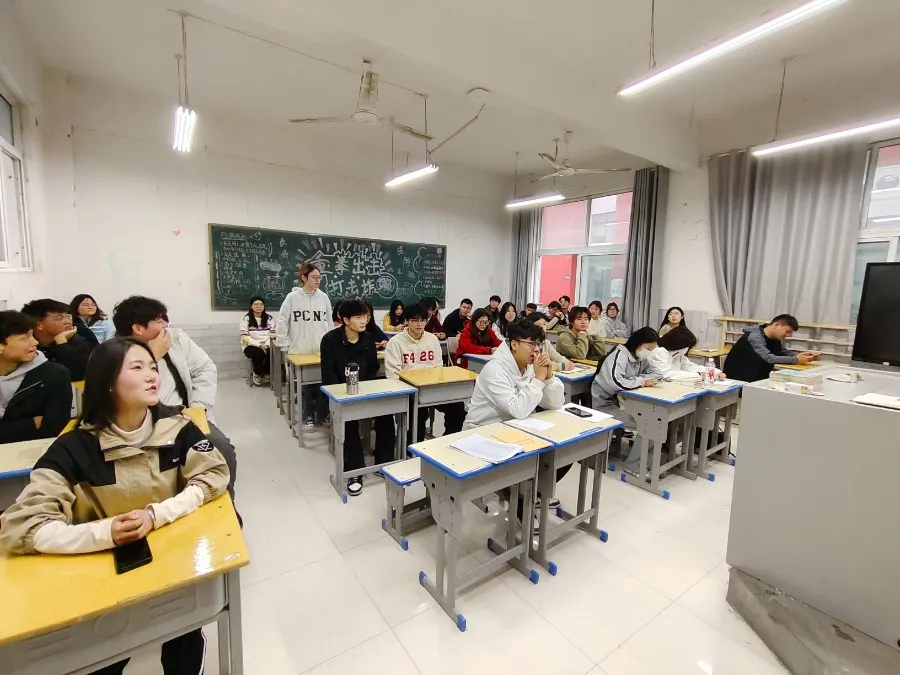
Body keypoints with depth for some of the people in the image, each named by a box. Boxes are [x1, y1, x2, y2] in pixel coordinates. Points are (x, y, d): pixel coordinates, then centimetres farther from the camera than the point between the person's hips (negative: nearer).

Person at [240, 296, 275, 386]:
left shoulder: (269, 318, 8)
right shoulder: (246, 318, -2)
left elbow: (272, 334, 3)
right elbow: (245, 337, -8)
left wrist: (266, 345, -15)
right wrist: (259, 345, -19)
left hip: (266, 346, 2)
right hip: (251, 346, -2)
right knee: (257, 353, -35)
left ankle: (267, 373, 0)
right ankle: (257, 374, -2)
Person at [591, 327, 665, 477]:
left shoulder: (641, 357, 8)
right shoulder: (619, 356, -20)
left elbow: (657, 373, 8)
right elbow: (616, 382, -36)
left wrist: (638, 378, -10)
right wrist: (642, 381, -21)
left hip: (623, 401, 9)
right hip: (606, 404, -9)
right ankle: (634, 466, -5)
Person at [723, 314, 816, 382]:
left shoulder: (775, 339, 6)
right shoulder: (755, 337, -23)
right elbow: (769, 358, -31)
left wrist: (801, 356, -10)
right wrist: (796, 359, -30)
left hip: (757, 378, 9)